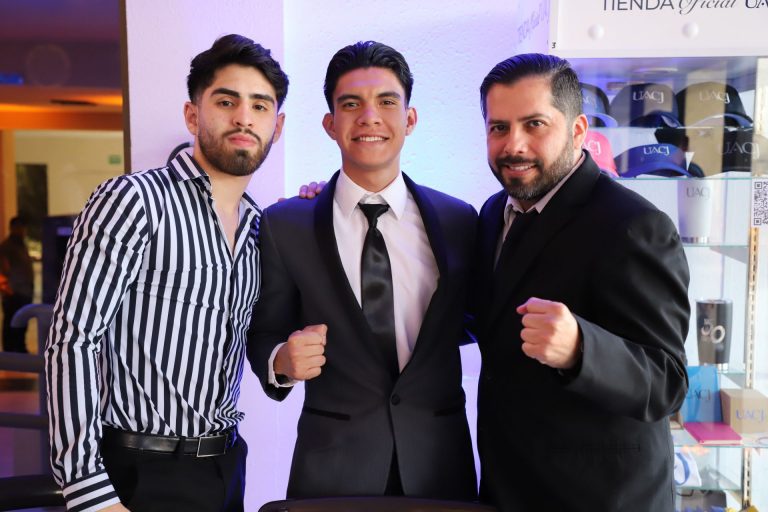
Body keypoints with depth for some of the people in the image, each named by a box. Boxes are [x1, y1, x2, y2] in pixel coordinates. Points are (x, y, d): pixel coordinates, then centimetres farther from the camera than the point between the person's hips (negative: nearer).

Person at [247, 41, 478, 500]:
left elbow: (466, 323, 8)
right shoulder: (284, 226, -6)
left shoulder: (459, 220, -2)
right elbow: (264, 335, 1)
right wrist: (282, 361, -18)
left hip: (442, 461, 2)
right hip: (333, 463, -1)